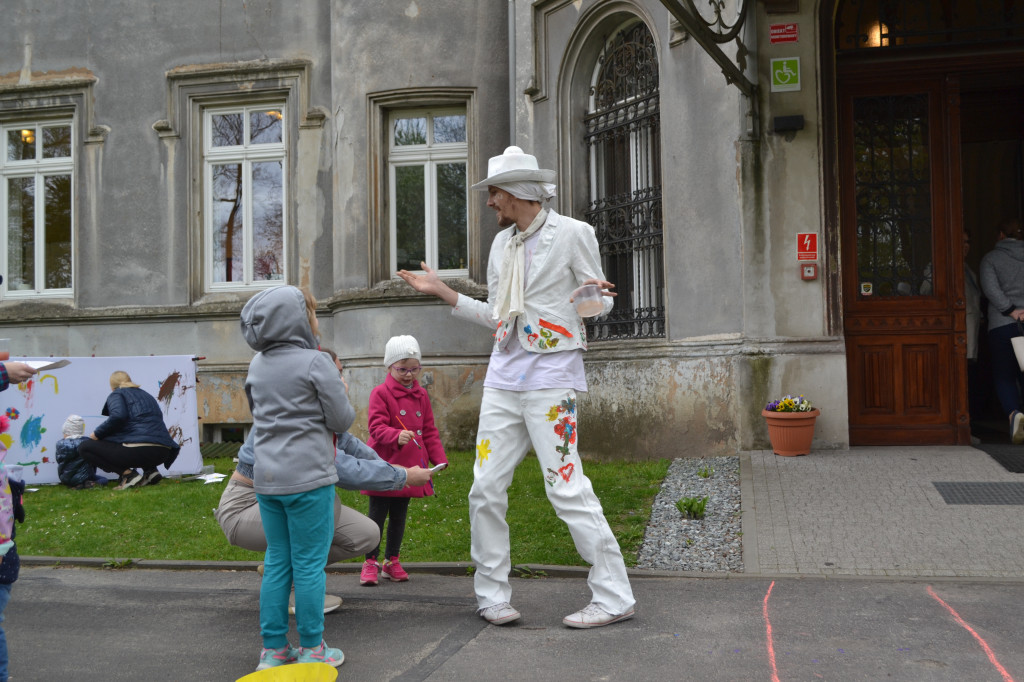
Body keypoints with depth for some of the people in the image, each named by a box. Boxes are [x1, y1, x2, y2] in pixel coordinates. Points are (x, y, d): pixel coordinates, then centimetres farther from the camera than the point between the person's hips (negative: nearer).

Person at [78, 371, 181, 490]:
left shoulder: (116, 394, 8)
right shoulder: (147, 396, 29)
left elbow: (118, 416, -13)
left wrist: (98, 433, 0)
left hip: (138, 449, -8)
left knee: (85, 447, 9)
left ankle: (128, 474, -7)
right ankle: (150, 471, 13)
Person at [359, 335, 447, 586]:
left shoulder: (421, 395, 9)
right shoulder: (380, 393, -8)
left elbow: (429, 431, 13)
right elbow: (376, 427, -16)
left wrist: (439, 458, 4)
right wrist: (397, 436, -34)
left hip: (410, 468, 5)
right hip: (383, 467, -5)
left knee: (399, 517, 14)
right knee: (377, 516, 3)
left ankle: (392, 561, 26)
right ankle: (370, 563, 12)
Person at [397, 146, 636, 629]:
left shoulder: (572, 234, -3)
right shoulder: (501, 244, 16)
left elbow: (601, 301, 0)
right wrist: (442, 292, 17)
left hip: (551, 377, -7)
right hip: (504, 378, 7)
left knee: (567, 489, -9)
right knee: (485, 489, 5)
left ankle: (613, 598, 3)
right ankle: (492, 595, 19)